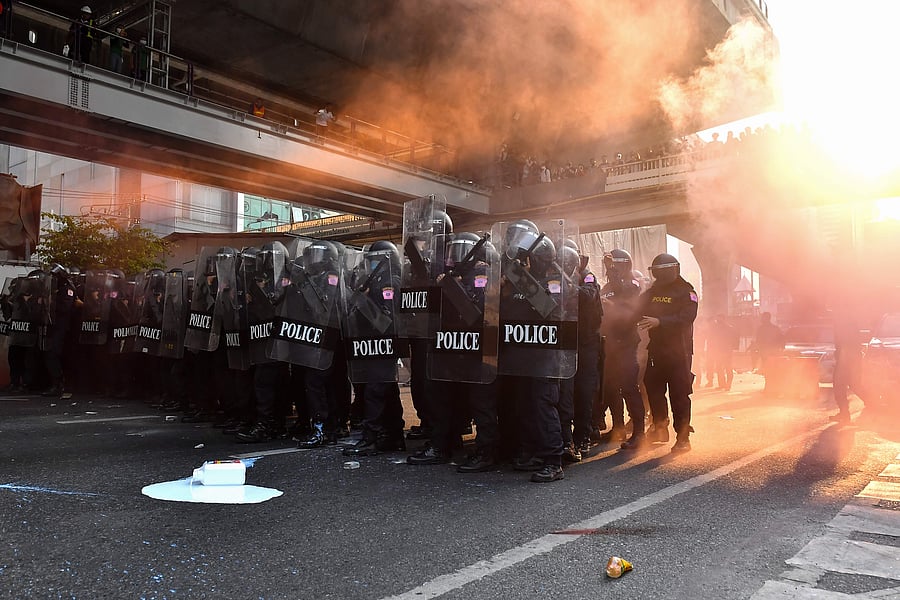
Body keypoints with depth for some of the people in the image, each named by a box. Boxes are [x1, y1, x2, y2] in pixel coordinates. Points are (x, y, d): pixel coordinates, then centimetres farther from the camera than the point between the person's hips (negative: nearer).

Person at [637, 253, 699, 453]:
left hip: (678, 350, -6)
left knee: (679, 394, -4)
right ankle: (660, 428, 27)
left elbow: (687, 317, -19)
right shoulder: (653, 291, 14)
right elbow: (639, 311, 13)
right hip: (656, 349, 6)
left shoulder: (685, 291, -5)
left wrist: (659, 321, -28)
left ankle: (683, 437, 3)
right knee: (653, 388, 10)